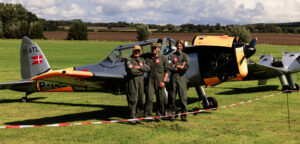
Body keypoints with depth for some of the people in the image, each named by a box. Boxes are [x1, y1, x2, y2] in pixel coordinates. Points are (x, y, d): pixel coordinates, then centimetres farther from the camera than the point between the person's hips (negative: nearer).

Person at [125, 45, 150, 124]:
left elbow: (147, 68, 1)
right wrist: (142, 70, -4)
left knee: (141, 100, 7)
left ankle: (138, 116, 15)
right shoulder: (129, 61, -2)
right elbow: (132, 71, -17)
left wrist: (139, 67, -12)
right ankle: (132, 118, -6)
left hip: (141, 81, 6)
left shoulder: (142, 60, 18)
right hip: (132, 81, -6)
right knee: (133, 100, -9)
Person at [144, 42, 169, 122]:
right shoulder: (147, 58, 11)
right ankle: (148, 114, -9)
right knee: (149, 97, -12)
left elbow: (167, 70, 3)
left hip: (160, 82, 0)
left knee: (160, 99, 4)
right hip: (150, 80, 0)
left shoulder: (163, 58, 5)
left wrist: (164, 81, -5)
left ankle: (159, 115, 16)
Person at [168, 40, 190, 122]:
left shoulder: (185, 56, 10)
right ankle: (172, 115, 9)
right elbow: (169, 67, -6)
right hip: (173, 77, 0)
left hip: (182, 78, 0)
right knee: (172, 97, 1)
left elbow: (187, 67, -6)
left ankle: (184, 115, -1)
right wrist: (180, 67, -6)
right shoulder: (172, 56, 8)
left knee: (183, 97, -4)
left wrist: (176, 66, -4)